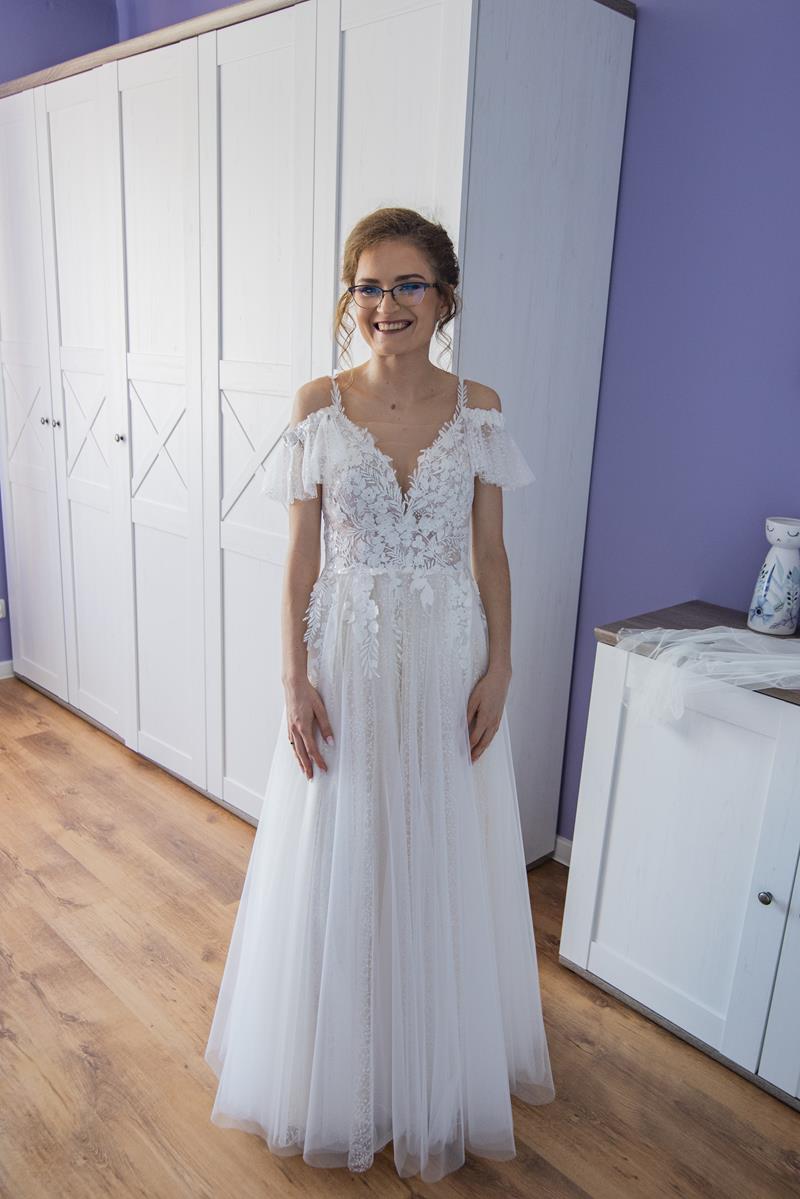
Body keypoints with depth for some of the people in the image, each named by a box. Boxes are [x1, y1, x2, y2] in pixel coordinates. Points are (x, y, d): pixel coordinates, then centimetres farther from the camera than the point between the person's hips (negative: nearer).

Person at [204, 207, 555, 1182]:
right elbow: (300, 556, -2)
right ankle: (339, 1072, 39)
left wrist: (498, 669, -3)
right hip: (347, 659, -1)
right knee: (338, 868, 12)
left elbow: (491, 553, 2)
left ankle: (440, 1071, 41)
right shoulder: (318, 406, -4)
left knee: (444, 865, 14)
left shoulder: (477, 407, -1)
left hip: (448, 661, 1)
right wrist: (295, 679, -8)